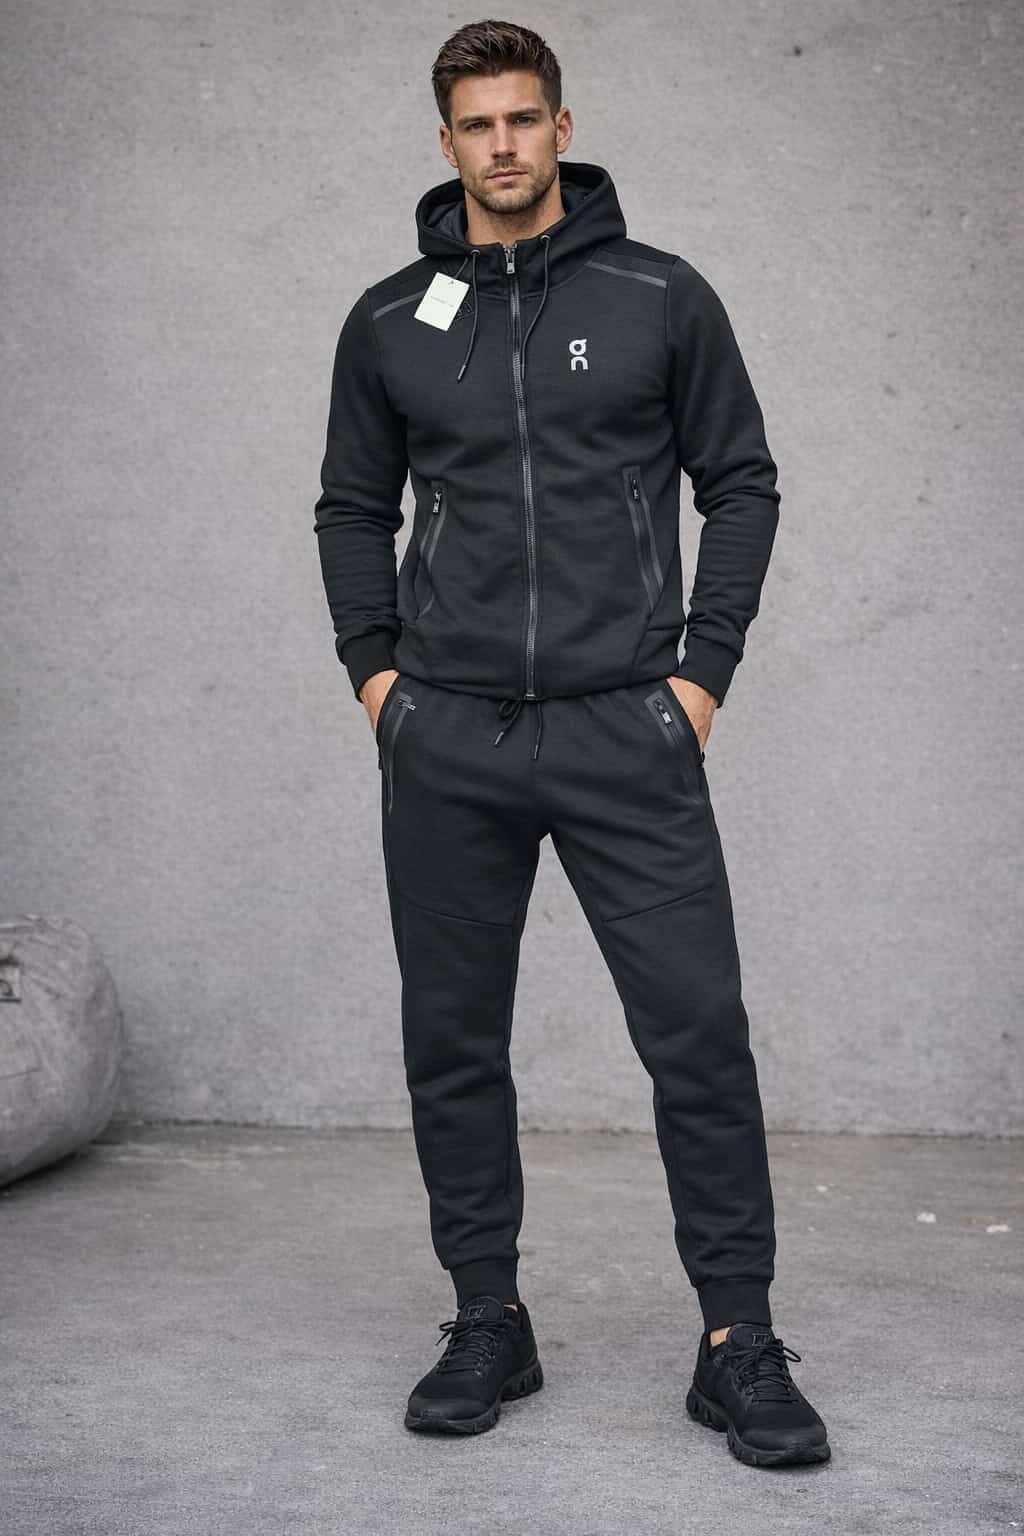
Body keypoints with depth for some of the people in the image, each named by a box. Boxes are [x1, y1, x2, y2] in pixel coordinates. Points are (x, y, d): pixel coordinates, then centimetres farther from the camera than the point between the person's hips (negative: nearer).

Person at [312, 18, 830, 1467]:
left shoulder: (662, 297, 3)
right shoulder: (389, 322, 8)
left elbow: (742, 483, 6)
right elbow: (353, 507, 17)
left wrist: (701, 670, -3)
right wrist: (375, 666, 4)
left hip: (626, 732, -2)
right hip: (446, 746, 3)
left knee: (699, 1030, -6)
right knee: (453, 1044, 7)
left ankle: (739, 1341, 5)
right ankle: (489, 1323, 21)